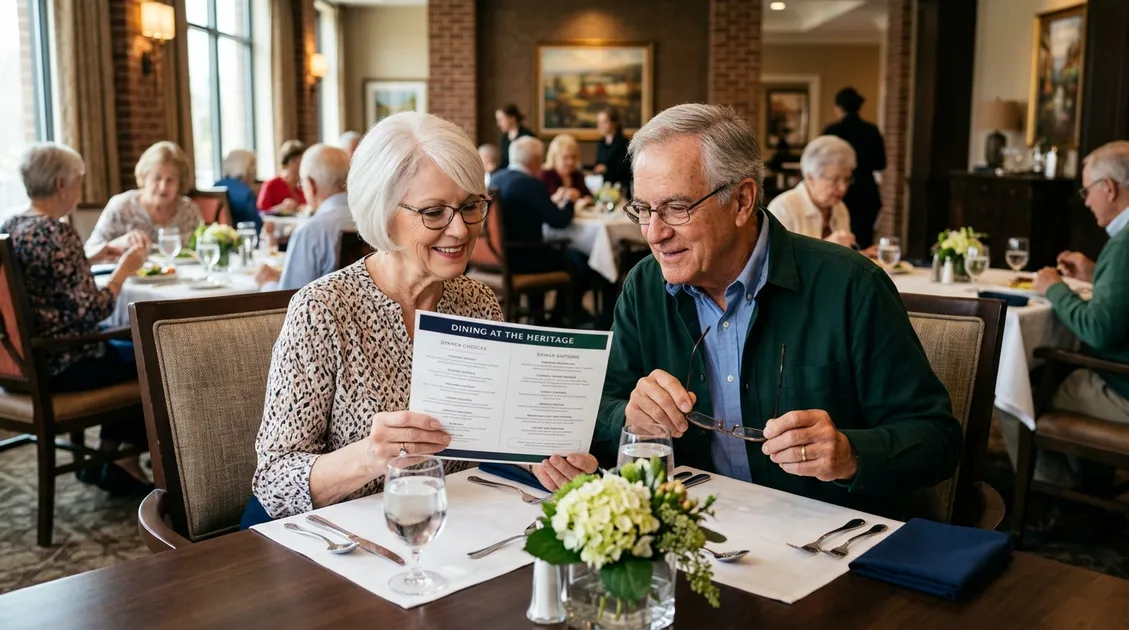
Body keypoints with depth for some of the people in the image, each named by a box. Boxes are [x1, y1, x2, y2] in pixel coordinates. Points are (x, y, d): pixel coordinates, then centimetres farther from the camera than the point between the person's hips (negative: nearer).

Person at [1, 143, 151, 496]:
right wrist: (124, 269, -11)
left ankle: (108, 458, 23)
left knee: (134, 346, 25)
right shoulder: (57, 233, -22)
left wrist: (95, 257, 13)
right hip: (62, 365, -9)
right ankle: (125, 458, 24)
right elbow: (92, 313, -24)